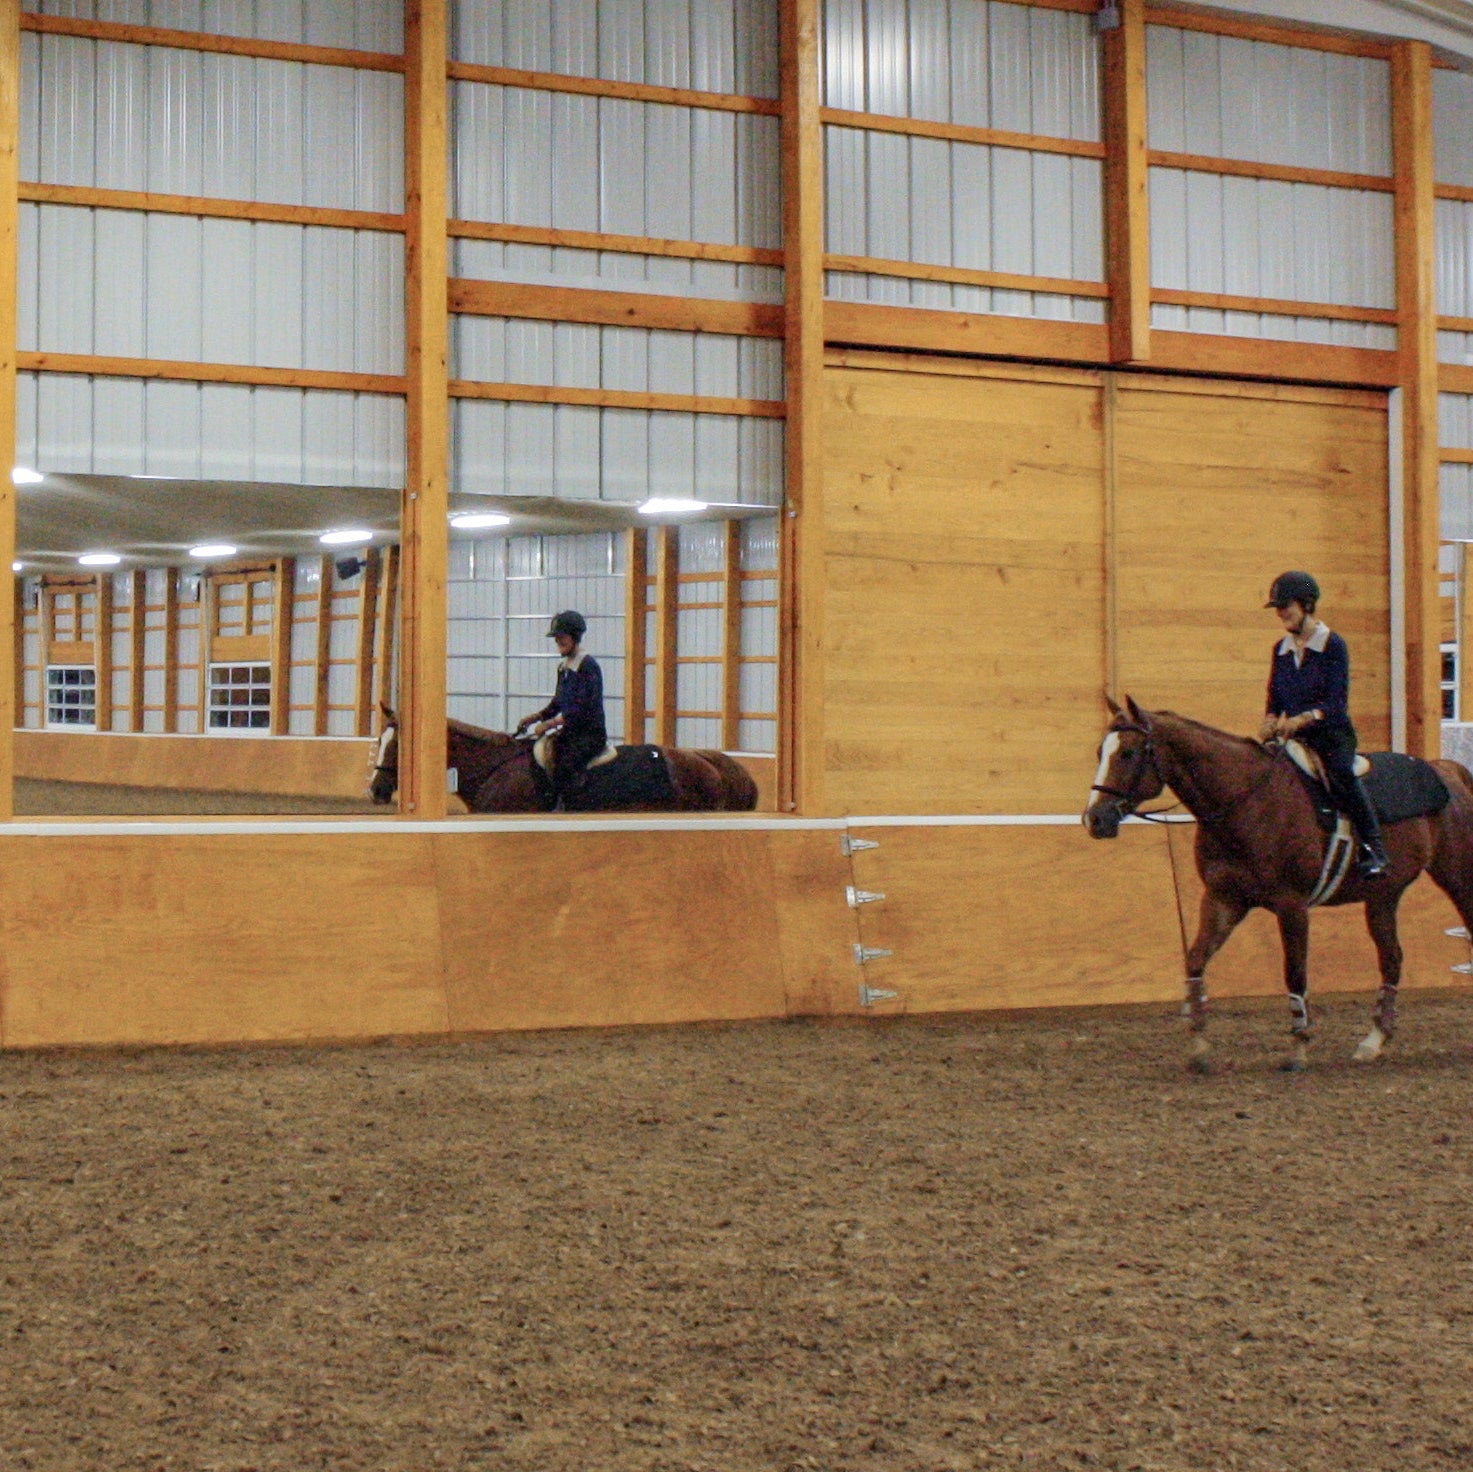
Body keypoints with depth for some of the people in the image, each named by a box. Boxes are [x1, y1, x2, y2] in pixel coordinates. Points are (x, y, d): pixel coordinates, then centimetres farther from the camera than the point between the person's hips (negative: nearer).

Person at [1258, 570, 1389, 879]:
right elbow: (1274, 698, 16)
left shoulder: (1333, 645, -5)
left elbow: (1336, 702, -12)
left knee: (1340, 773, -32)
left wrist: (1302, 719, -28)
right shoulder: (1281, 650, 12)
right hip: (1291, 736, 6)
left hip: (1332, 733, -6)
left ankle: (1373, 849, -27)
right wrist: (1271, 721, -7)